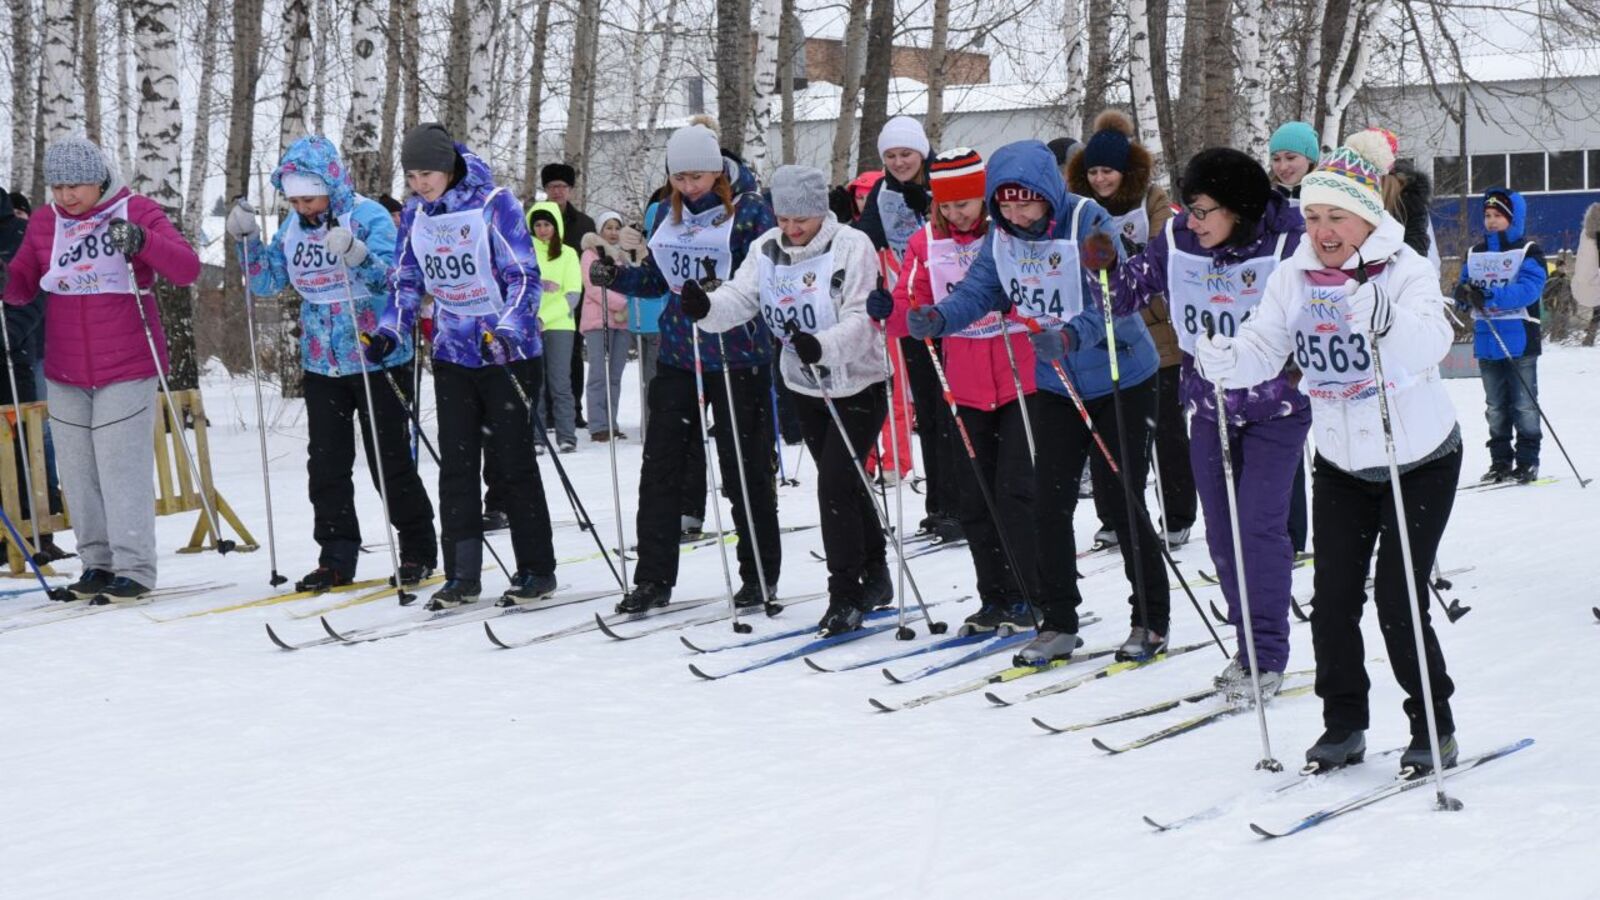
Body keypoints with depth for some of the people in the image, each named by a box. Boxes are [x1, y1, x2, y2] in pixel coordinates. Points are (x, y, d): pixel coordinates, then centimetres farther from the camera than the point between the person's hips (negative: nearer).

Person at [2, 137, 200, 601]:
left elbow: (187, 269, -12)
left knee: (122, 467, -9)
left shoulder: (136, 211, -4)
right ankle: (98, 562, 14)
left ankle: (135, 567, -4)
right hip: (65, 373, 5)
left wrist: (140, 240, -28)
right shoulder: (43, 223, 8)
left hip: (126, 370, -4)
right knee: (77, 470, 5)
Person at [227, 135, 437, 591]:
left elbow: (393, 276, -22)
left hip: (377, 359, -6)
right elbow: (267, 283, 10)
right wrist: (247, 240, -5)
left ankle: (419, 550, 14)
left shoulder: (369, 216, -13)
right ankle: (337, 558, 13)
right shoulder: (293, 228, 5)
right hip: (321, 364, 6)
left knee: (391, 460, 1)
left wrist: (356, 254, -39)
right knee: (326, 464, 6)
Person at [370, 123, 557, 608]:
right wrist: (390, 330, -2)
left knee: (513, 462, -1)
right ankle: (462, 574, 6)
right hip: (452, 353, 5)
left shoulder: (494, 203, -13)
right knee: (456, 464, 2)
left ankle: (537, 569, 9)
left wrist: (508, 330, -28)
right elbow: (407, 280, 13)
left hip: (508, 351, -5)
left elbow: (524, 275, -15)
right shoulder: (415, 214, 4)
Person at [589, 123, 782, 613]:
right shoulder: (670, 212, 10)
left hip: (737, 357, -6)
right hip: (678, 354, 6)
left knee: (745, 470, 3)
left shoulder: (749, 211, -9)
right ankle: (654, 578, 9)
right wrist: (615, 277, -2)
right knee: (660, 467, 3)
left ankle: (760, 576, 16)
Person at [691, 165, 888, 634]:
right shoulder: (766, 250, 0)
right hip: (805, 385, 6)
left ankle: (846, 595, -6)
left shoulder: (852, 247, -18)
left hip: (858, 385, -6)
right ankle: (874, 577, 35)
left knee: (835, 486, -14)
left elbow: (862, 320, -25)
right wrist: (706, 307, -32)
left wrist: (823, 347, -43)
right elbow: (740, 297, -10)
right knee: (845, 485, 18)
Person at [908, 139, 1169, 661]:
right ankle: (1057, 621, 14)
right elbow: (978, 290, -7)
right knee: (1049, 504, 3)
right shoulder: (1002, 236, -4)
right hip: (1055, 384, 6)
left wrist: (1071, 336, -51)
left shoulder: (1089, 222, -24)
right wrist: (936, 318, -28)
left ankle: (1151, 622, 11)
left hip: (1121, 378, -5)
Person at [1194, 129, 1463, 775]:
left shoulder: (1406, 270, -18)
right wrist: (1226, 361, -34)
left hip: (1420, 461, -4)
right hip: (1340, 462, 4)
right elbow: (1263, 349, -12)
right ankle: (1344, 723, 19)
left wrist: (1388, 323, -57)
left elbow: (1430, 344, -36)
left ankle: (1434, 727, 10)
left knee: (1399, 601, -7)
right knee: (1333, 599, 2)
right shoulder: (1295, 277, -4)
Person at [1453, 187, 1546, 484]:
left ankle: (1527, 461, 3)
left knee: (1524, 404, -2)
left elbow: (1530, 288, -18)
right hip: (1487, 340, 5)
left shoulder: (1528, 252, -4)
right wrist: (1463, 294, -15)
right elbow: (1465, 284, 12)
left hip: (1519, 340, -5)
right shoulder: (1475, 254, 13)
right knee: (1495, 405, 10)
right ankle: (1501, 461, 15)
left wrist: (1489, 297, -30)